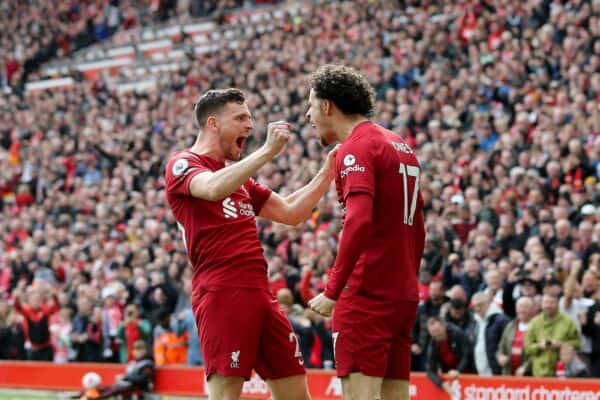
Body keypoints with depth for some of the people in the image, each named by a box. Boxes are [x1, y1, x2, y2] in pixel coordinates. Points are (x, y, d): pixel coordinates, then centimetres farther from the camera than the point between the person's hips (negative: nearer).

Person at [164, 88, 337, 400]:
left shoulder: (239, 177, 26)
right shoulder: (182, 165, 0)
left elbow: (290, 213, 25)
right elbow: (214, 188, -23)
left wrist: (327, 172, 16)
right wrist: (267, 152, -23)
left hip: (260, 294, 9)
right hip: (222, 295, -8)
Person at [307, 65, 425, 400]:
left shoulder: (356, 148, -9)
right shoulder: (401, 146, 17)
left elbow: (358, 222, -22)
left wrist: (333, 291, -20)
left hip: (367, 295, -9)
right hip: (404, 295, 9)